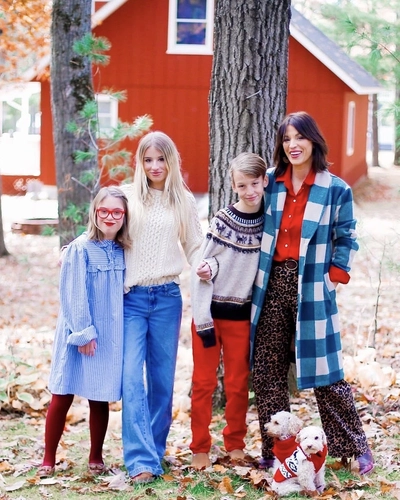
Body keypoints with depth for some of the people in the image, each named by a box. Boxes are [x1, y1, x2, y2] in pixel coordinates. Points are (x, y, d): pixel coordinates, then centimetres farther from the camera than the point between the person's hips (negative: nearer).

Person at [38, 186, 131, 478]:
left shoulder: (123, 251, 5)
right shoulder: (80, 249, -10)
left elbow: (125, 292, 11)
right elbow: (73, 295, -11)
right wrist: (83, 333, -14)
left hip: (109, 336, 4)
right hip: (78, 335, -4)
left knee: (101, 398, 9)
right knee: (62, 396, 1)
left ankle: (96, 458, 22)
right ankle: (48, 459, 10)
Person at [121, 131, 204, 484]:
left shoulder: (184, 201, 8)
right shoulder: (128, 196, 2)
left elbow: (195, 245, 13)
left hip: (167, 298, 2)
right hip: (131, 297, -2)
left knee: (163, 377, 7)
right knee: (132, 377, -12)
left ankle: (156, 448, 21)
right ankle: (142, 460, -15)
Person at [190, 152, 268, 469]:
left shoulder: (269, 222, -1)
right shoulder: (222, 221, -9)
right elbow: (201, 268, -8)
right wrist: (202, 320, -11)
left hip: (242, 314, 2)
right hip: (210, 311, -2)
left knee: (238, 383, 8)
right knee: (204, 382, 2)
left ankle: (235, 443, 23)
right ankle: (200, 448, 12)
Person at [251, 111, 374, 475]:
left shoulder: (335, 190, -3)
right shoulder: (271, 182, 6)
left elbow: (347, 239, 2)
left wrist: (334, 278, -6)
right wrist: (257, 275, 10)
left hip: (311, 290, -4)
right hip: (272, 286, 4)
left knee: (326, 374, -2)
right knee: (266, 373, 4)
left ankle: (355, 447, 11)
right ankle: (274, 451, 14)